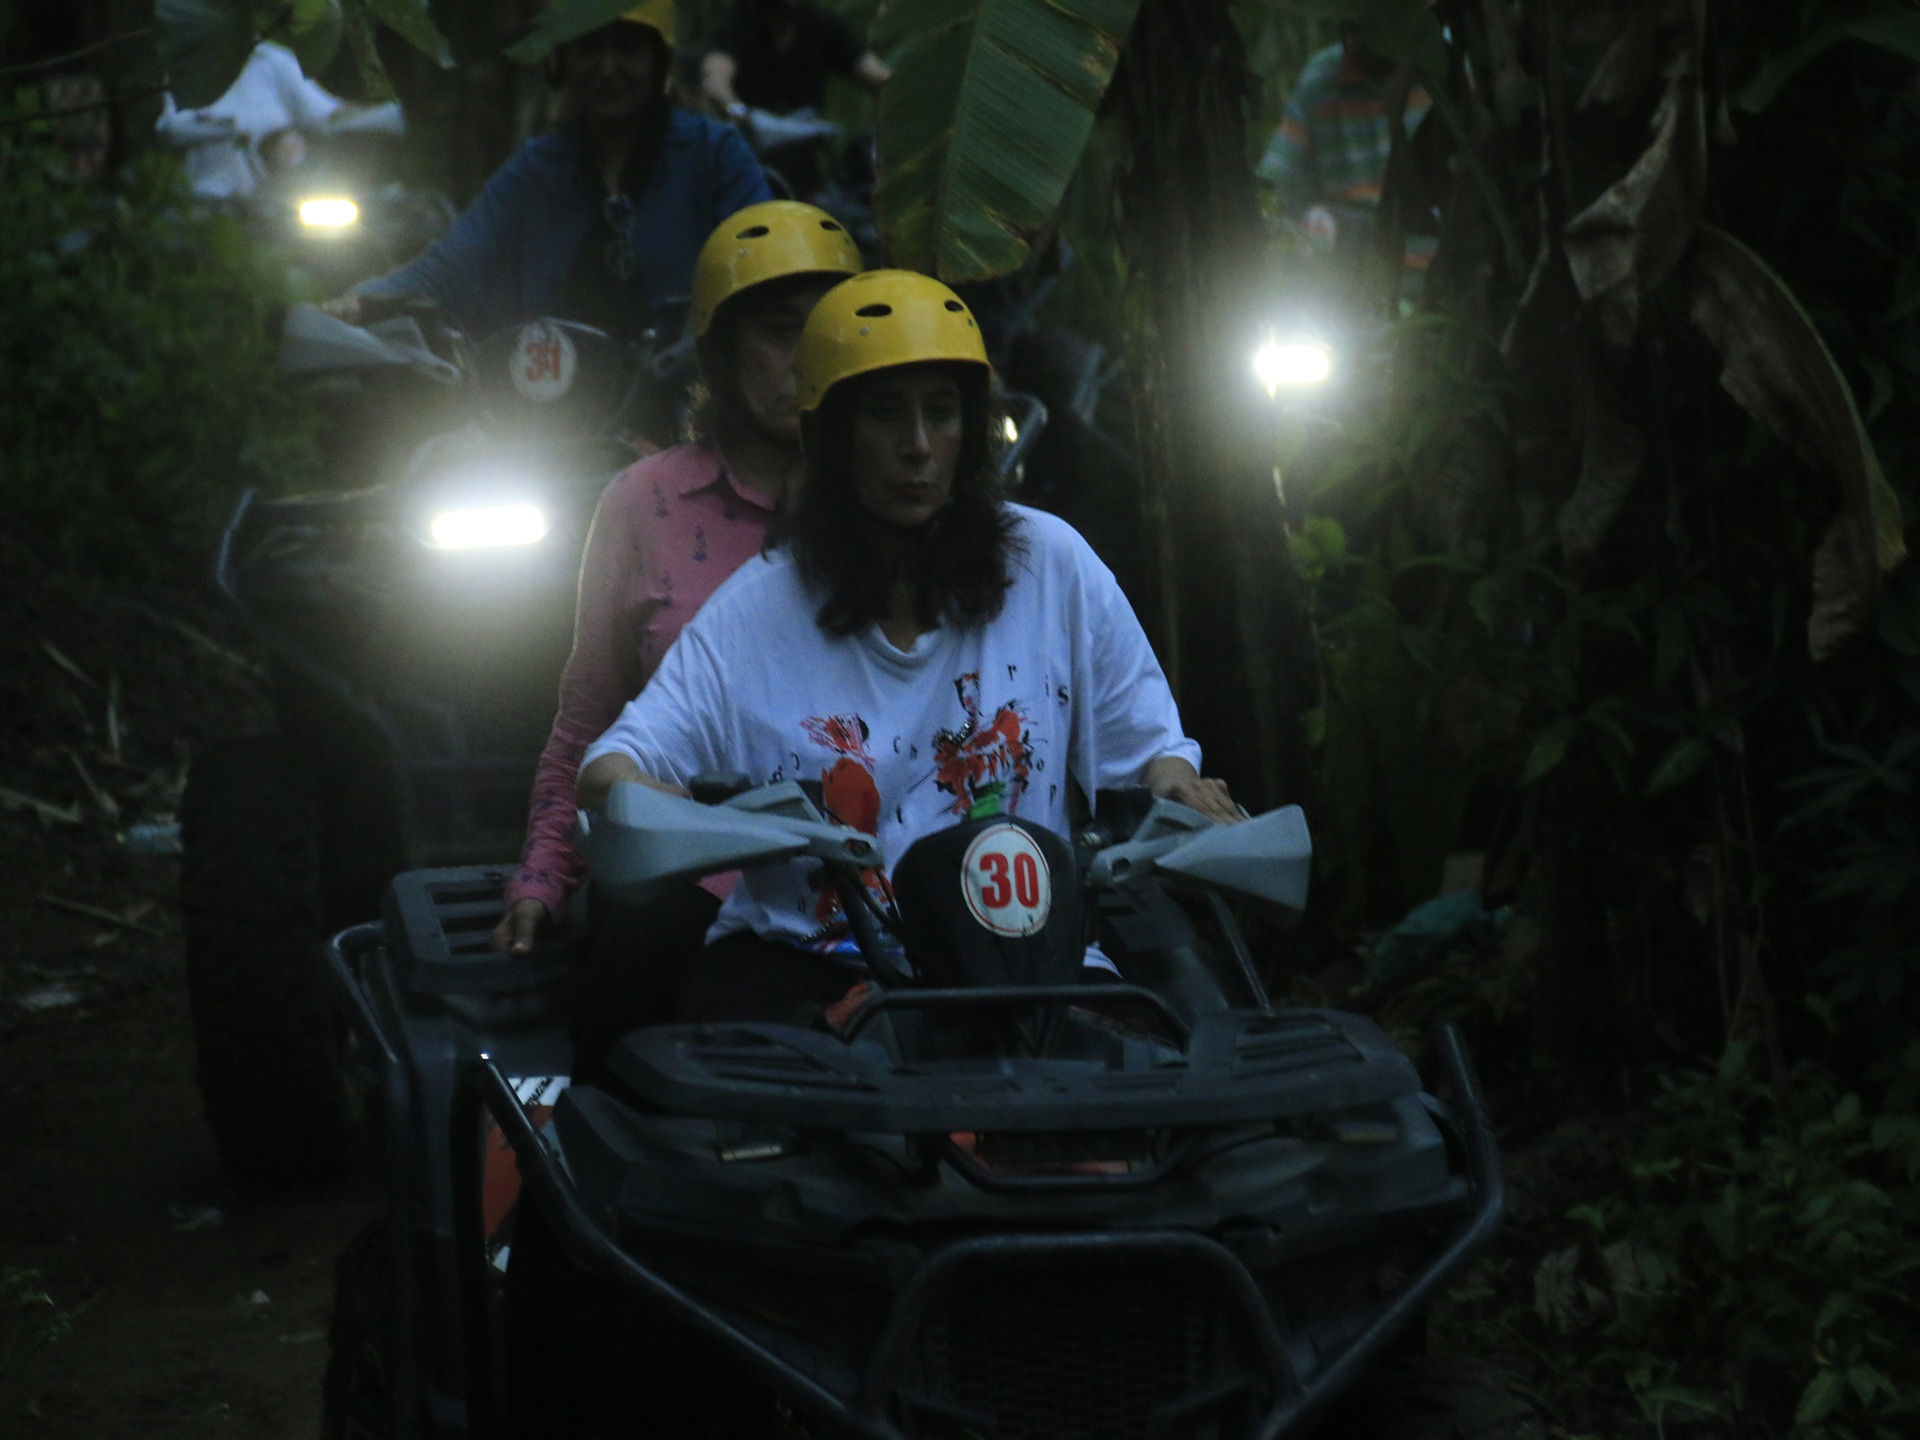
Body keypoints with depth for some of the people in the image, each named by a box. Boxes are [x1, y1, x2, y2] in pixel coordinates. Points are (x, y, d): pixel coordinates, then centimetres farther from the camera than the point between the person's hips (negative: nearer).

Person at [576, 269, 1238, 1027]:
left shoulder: (1049, 564, 7)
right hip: (802, 956, 1)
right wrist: (623, 786, -26)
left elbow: (1144, 740, 14)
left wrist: (1177, 788, -10)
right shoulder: (759, 608, 5)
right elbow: (616, 763, -1)